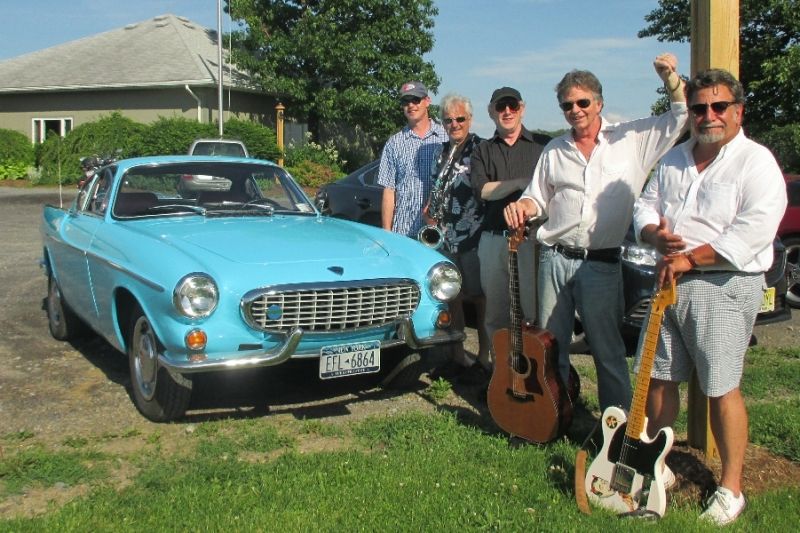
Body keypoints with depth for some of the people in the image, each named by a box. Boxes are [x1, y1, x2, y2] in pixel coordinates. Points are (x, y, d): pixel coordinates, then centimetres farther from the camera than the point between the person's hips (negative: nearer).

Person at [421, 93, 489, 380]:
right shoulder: (442, 151, 16)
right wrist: (429, 209, 7)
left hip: (474, 235, -7)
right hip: (446, 236, 7)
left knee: (480, 297, 2)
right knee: (451, 295, 11)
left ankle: (484, 356, 13)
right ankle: (457, 356, 23)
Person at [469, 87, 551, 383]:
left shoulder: (543, 145, 9)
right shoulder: (483, 151, 15)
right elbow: (482, 190, -2)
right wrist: (521, 183, -11)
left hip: (532, 237, -3)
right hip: (493, 239, 3)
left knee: (533, 307, -8)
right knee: (495, 308, 8)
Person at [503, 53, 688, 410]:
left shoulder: (631, 139, 2)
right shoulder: (554, 151, 12)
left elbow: (681, 117, 2)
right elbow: (538, 199, 19)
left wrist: (671, 79, -13)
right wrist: (522, 207, -3)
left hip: (601, 264, -3)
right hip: (554, 258, 4)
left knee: (608, 350, 3)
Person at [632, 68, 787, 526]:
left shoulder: (756, 162, -8)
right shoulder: (675, 159, 15)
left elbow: (751, 233, -19)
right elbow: (646, 206, 18)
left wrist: (689, 258, -19)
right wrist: (656, 235, -5)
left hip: (725, 287, -7)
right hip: (670, 281, 7)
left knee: (721, 388, -3)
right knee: (658, 377, 12)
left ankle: (732, 488, 10)